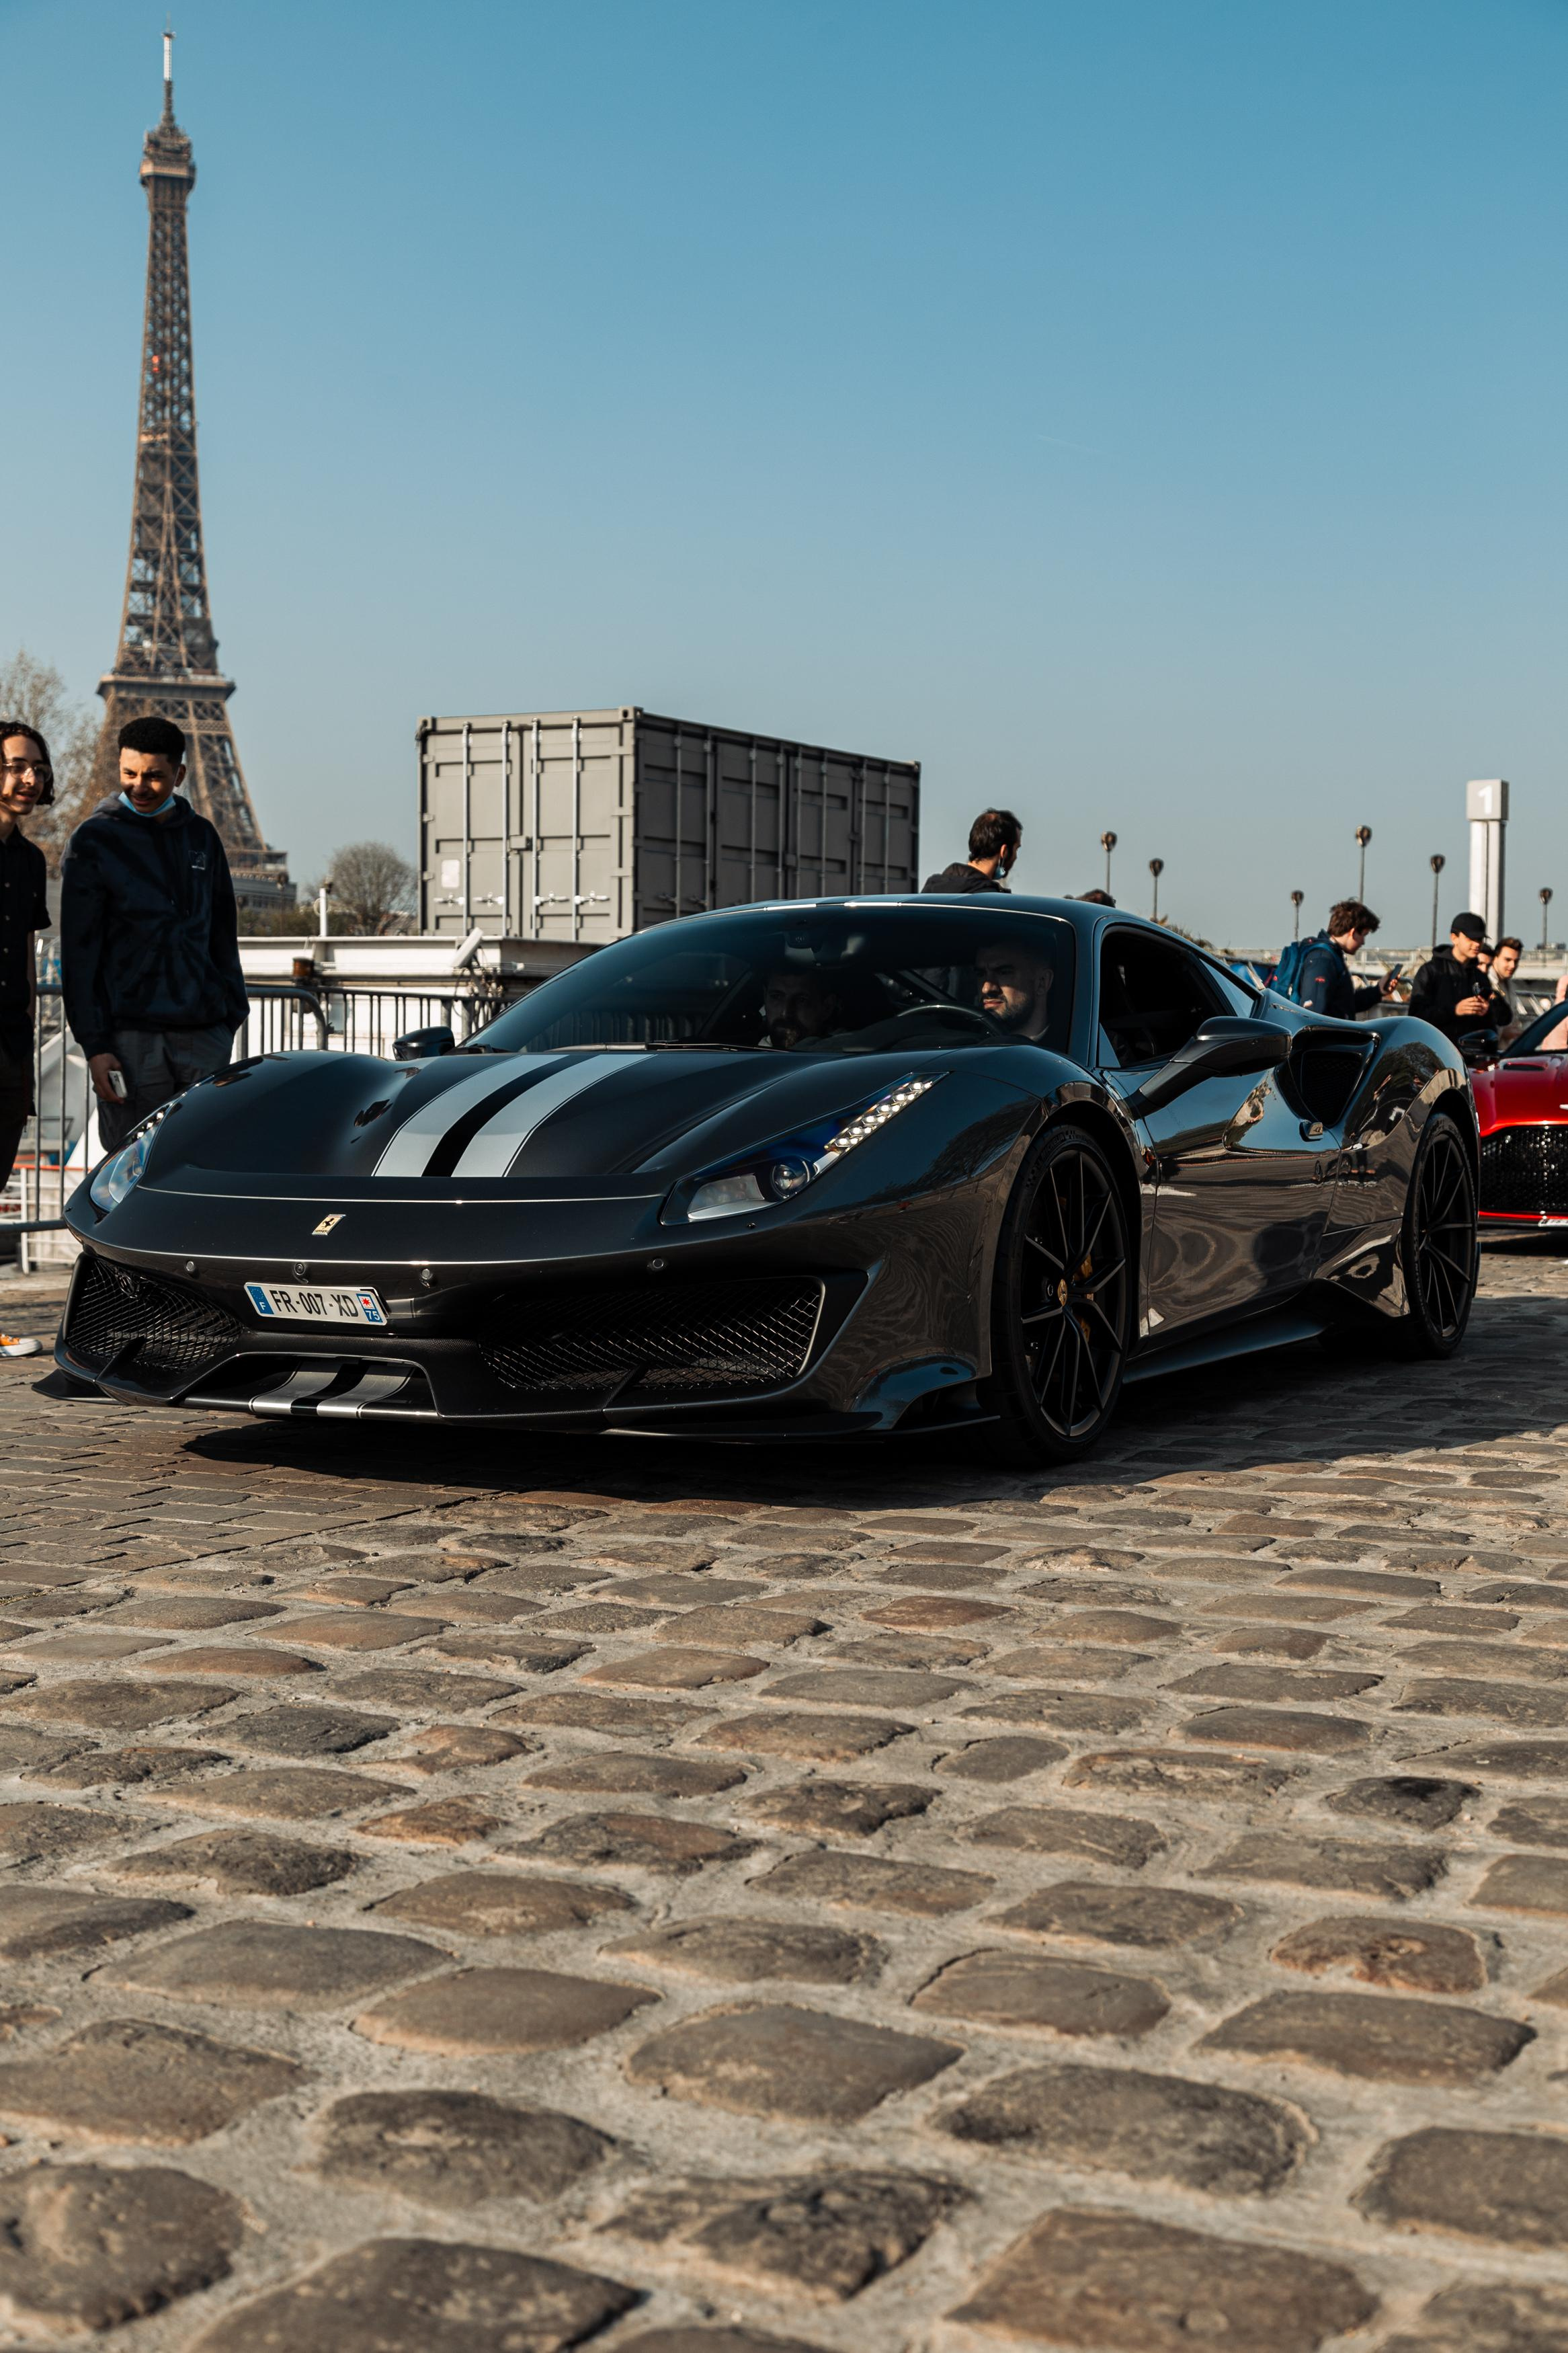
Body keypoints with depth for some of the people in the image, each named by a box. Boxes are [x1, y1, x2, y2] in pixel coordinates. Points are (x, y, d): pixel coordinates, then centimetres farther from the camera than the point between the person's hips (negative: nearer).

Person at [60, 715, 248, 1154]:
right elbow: (78, 952, -2)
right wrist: (94, 1044, -9)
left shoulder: (202, 836, 13)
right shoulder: (94, 841, 1)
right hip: (131, 1035, -4)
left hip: (205, 1035, 4)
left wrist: (230, 1015, 11)